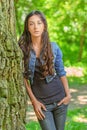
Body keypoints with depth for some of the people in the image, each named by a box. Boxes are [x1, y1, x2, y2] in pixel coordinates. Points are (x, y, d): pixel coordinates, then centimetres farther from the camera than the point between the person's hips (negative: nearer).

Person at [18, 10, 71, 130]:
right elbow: (23, 77, -2)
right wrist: (34, 101, -6)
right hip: (41, 102, -2)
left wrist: (68, 94, 1)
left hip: (59, 98, 2)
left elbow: (61, 72, 8)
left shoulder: (53, 47, 0)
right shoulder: (23, 49, -5)